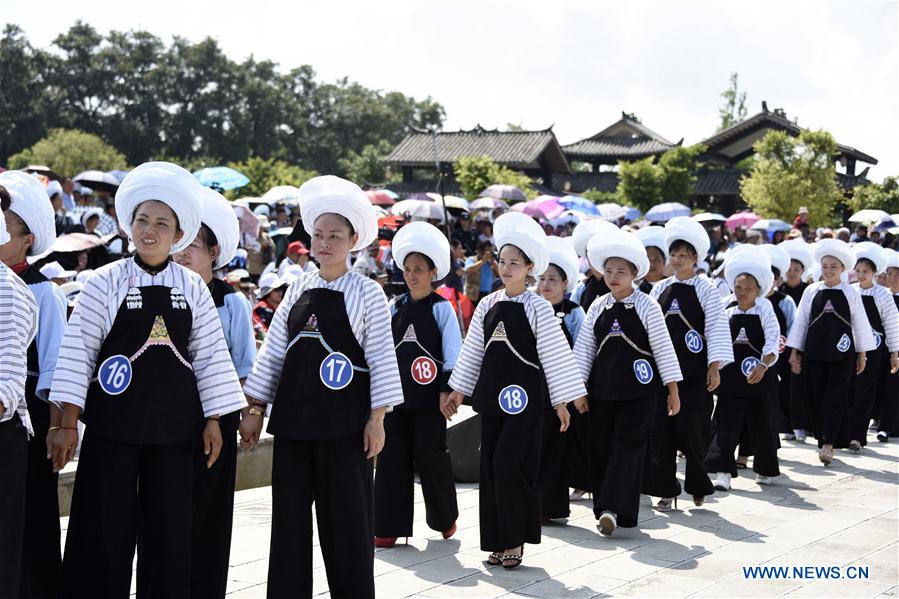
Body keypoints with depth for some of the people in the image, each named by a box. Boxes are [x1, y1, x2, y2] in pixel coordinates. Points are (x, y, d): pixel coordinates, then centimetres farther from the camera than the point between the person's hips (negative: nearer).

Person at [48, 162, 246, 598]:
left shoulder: (193, 288, 4)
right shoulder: (105, 282, -2)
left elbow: (210, 355, 6)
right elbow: (78, 351, -3)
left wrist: (213, 420, 3)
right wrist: (68, 423, -7)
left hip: (173, 426, 2)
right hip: (113, 423, -2)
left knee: (169, 528, 8)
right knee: (105, 529, 2)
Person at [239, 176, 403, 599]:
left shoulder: (366, 292, -3)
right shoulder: (298, 290, 10)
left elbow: (382, 358, -5)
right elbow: (274, 351, 12)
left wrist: (376, 418, -9)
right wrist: (254, 409, 9)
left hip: (344, 421, -4)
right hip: (294, 419, 5)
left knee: (345, 517, 1)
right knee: (289, 516, 8)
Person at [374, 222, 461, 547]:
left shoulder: (441, 308, -3)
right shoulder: (394, 307, 9)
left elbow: (453, 353, -5)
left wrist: (447, 390, -10)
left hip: (428, 396, -4)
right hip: (395, 394, 4)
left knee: (431, 457, 3)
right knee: (392, 457, 3)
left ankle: (444, 518, 23)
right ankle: (390, 525, 9)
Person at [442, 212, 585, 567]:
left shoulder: (537, 307, -6)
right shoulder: (487, 305, 8)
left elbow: (555, 355, -4)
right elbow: (473, 351, 15)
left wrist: (561, 401, -5)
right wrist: (458, 390, 15)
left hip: (525, 397, -5)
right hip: (493, 395, 5)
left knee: (509, 464, -10)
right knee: (490, 466, 5)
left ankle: (514, 540, 3)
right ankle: (498, 541, 14)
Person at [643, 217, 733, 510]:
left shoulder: (705, 289, -3)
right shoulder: (660, 289, 9)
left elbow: (717, 327, -8)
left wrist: (715, 366, -13)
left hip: (694, 372, -4)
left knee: (691, 428, -4)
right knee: (662, 428, 2)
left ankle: (698, 485, 15)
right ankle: (665, 488, 10)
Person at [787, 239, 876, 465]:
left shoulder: (851, 293, 2)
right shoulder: (811, 291, 4)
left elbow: (860, 324, 7)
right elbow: (800, 321, 8)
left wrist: (862, 354, 7)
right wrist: (794, 351, 6)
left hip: (842, 353, -2)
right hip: (814, 351, 2)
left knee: (836, 397, -6)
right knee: (816, 397, 3)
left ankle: (828, 444, -8)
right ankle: (823, 439, 14)